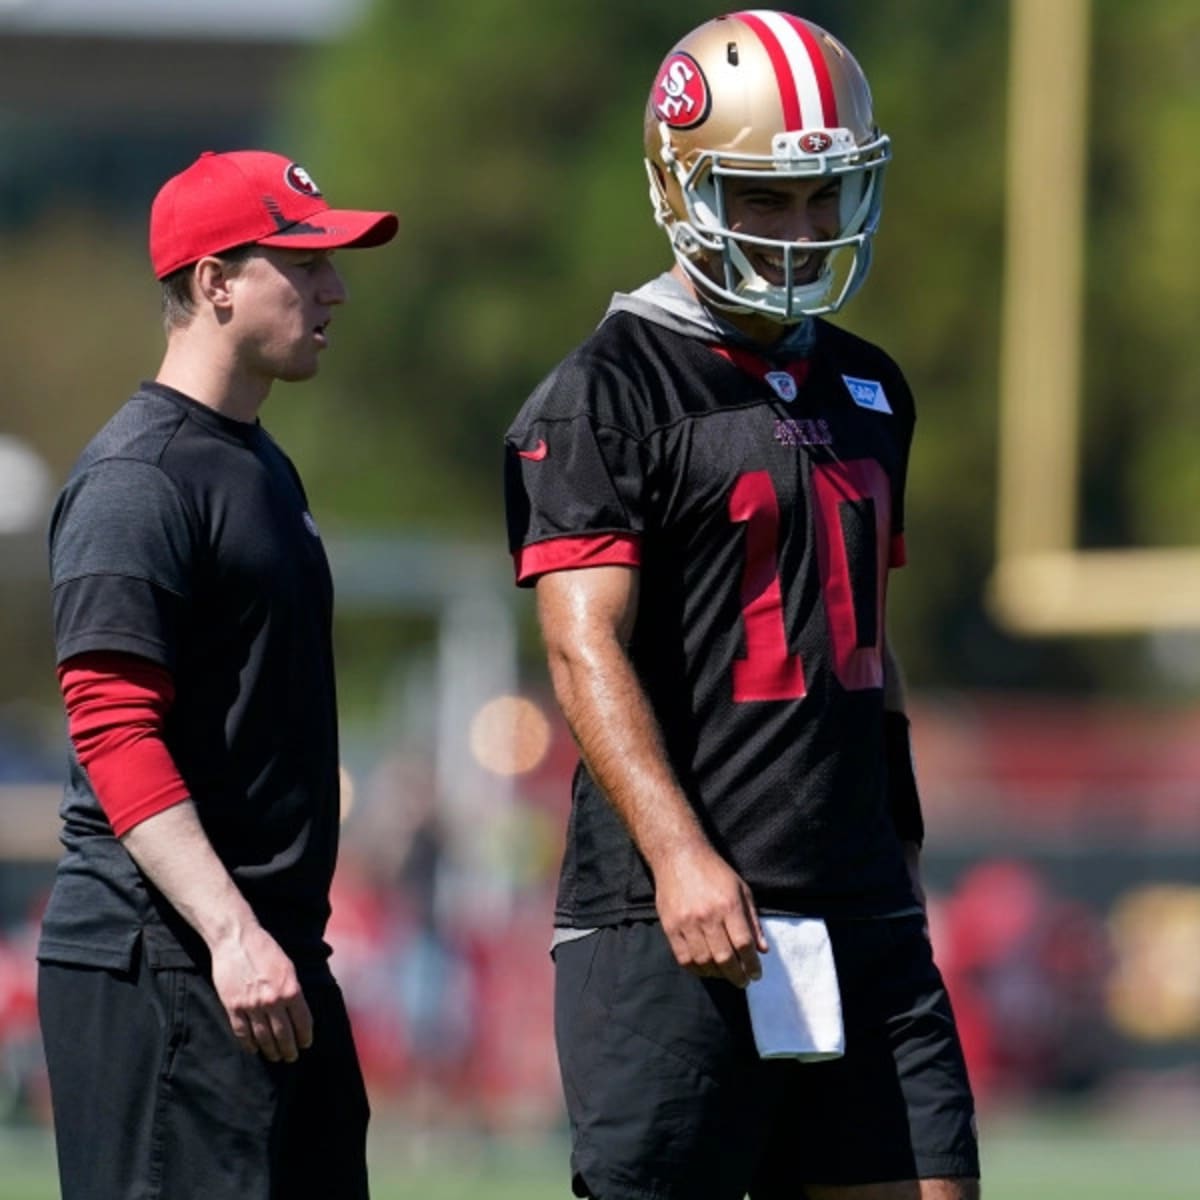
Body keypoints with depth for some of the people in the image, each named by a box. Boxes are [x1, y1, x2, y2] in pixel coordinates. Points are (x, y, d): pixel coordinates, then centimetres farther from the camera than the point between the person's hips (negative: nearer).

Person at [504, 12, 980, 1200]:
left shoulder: (868, 392, 18)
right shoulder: (606, 398, -6)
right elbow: (586, 649, -16)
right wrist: (678, 854, -27)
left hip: (861, 915, 7)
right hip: (671, 923, -7)